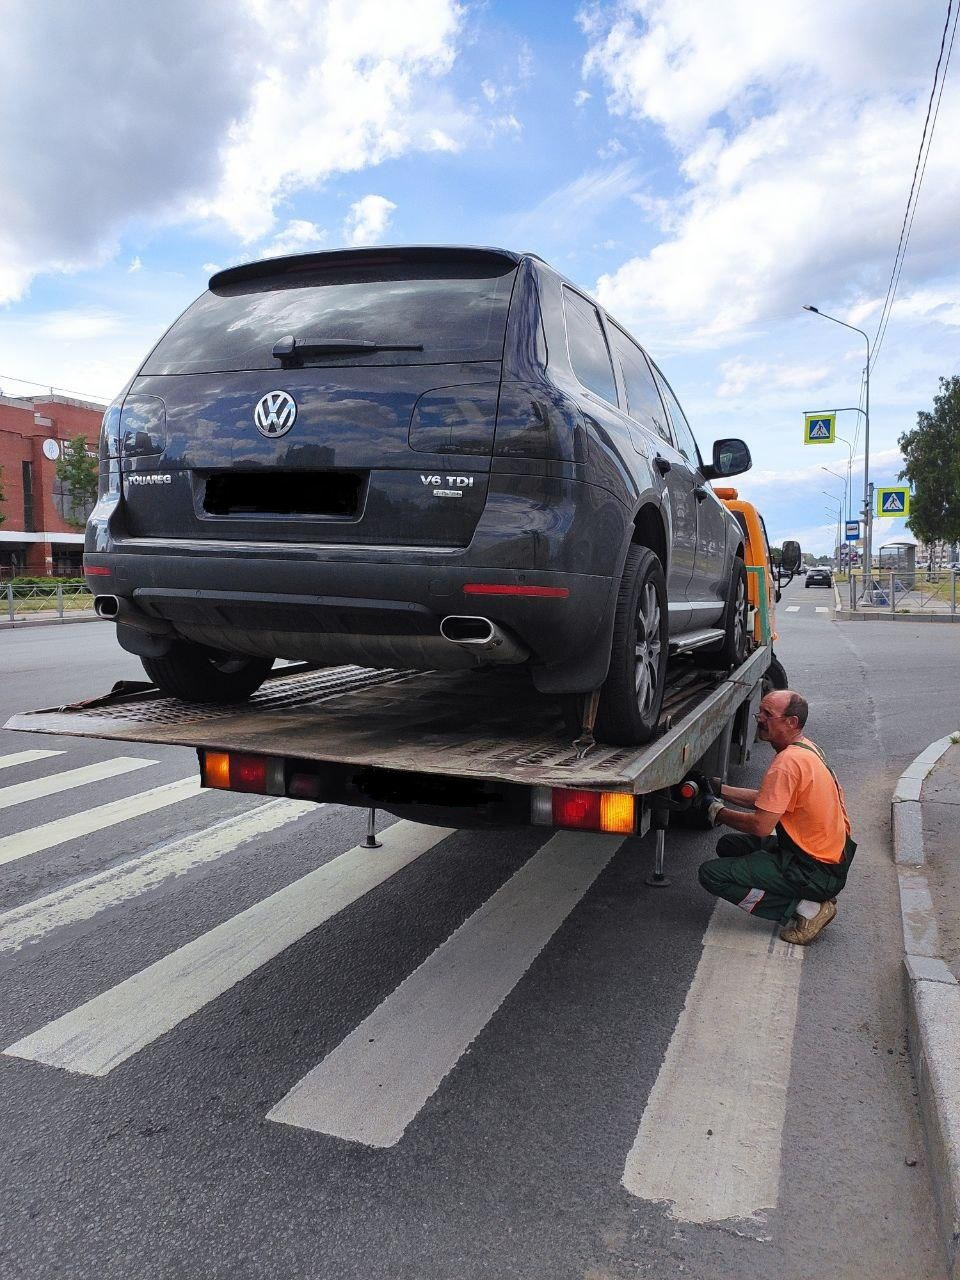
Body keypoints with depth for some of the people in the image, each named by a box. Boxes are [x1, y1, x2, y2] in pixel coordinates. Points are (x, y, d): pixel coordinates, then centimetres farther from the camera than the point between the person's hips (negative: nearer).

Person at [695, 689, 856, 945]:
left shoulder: (788, 762, -25)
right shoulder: (805, 747, 6)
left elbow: (761, 825, -24)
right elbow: (769, 800, 14)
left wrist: (716, 811, -8)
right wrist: (719, 789, 11)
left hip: (816, 871, -10)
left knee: (712, 874, -12)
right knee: (729, 846, 18)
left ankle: (805, 909, -7)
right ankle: (814, 898, 12)